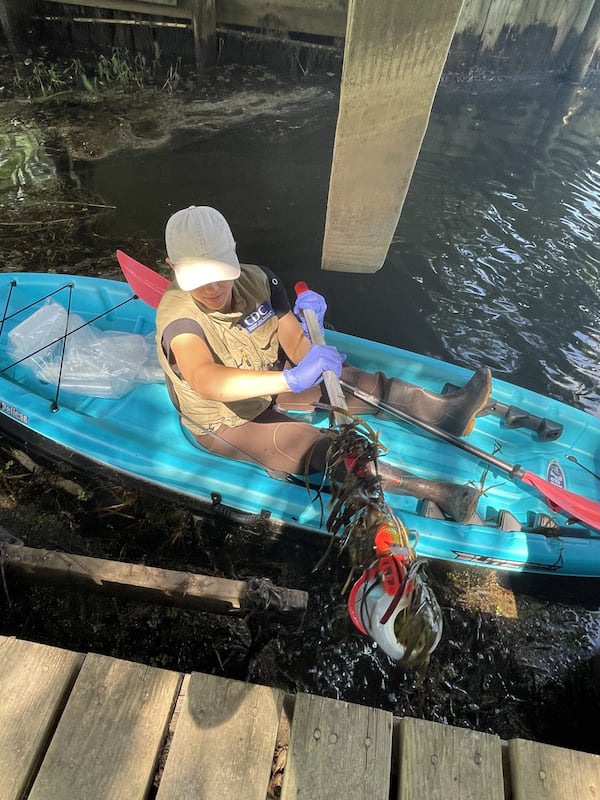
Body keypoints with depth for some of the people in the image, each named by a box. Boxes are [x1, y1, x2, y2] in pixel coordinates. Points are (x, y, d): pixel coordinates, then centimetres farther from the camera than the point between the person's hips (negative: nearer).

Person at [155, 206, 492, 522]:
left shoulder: (258, 279, -18)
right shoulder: (177, 316, -32)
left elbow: (298, 354, -17)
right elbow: (206, 382, -53)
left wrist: (309, 329, -40)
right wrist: (292, 379, -63)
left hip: (267, 384, 6)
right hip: (225, 423, -5)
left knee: (345, 380, -10)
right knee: (317, 447, -20)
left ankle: (444, 408, -6)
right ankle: (436, 491, -17)